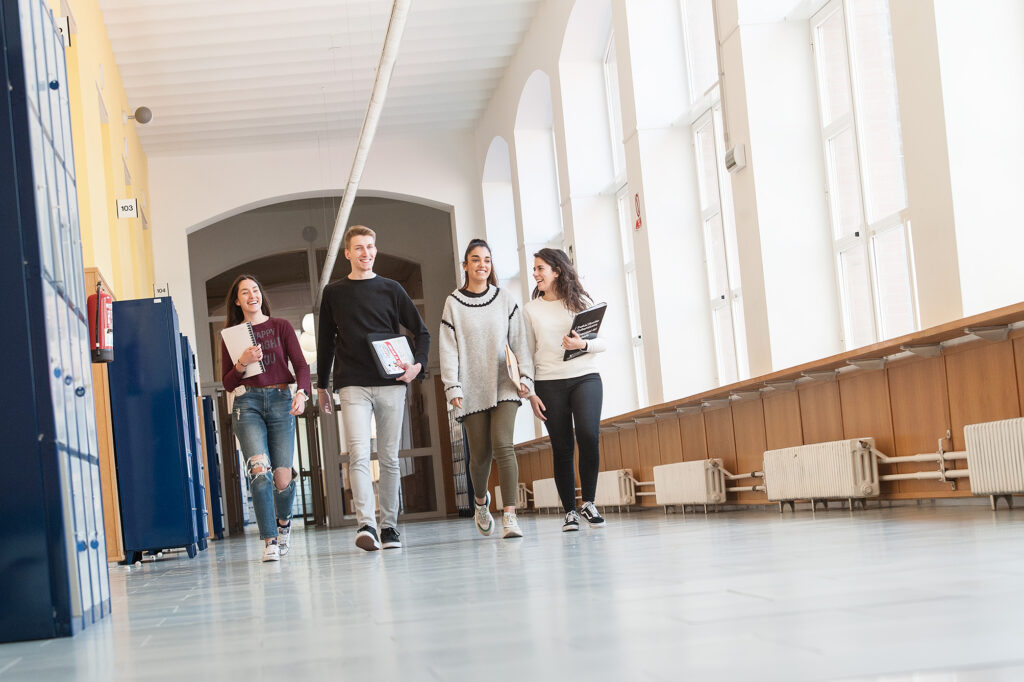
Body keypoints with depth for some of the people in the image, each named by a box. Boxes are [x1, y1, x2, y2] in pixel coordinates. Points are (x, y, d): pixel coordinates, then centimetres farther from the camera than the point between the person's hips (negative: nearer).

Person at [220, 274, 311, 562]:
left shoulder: (281, 327, 10)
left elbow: (301, 365, 1)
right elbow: (227, 383, 11)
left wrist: (302, 393, -18)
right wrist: (242, 363, -8)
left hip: (280, 400, 0)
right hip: (247, 402, 0)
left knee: (282, 478, -3)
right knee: (260, 470, -21)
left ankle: (284, 520, 31)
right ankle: (270, 541, -17)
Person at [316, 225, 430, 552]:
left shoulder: (390, 289, 8)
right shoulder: (334, 293, 10)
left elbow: (421, 331, 11)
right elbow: (326, 341, 17)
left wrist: (417, 364, -5)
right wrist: (321, 385, 17)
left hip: (390, 384, 1)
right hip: (352, 386, -1)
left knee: (389, 458, 6)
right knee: (359, 455, -15)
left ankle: (389, 525, 13)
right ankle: (366, 525, -22)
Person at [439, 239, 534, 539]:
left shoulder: (504, 300, 7)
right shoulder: (453, 303, 4)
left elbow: (519, 341, 7)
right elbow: (448, 349, 1)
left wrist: (526, 376, -3)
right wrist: (452, 387, -7)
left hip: (502, 385, 0)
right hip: (472, 389, 0)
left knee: (503, 445, -17)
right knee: (480, 453, 4)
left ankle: (510, 515, -19)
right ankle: (481, 503, 34)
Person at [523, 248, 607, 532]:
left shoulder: (581, 301, 7)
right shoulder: (531, 309, 9)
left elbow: (602, 342, 7)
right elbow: (528, 353, 8)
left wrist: (583, 345, -14)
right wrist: (531, 393, 0)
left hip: (585, 378, -1)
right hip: (549, 384, 1)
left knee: (589, 435, -19)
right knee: (562, 447, -2)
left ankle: (588, 503, -6)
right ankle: (569, 511, 6)